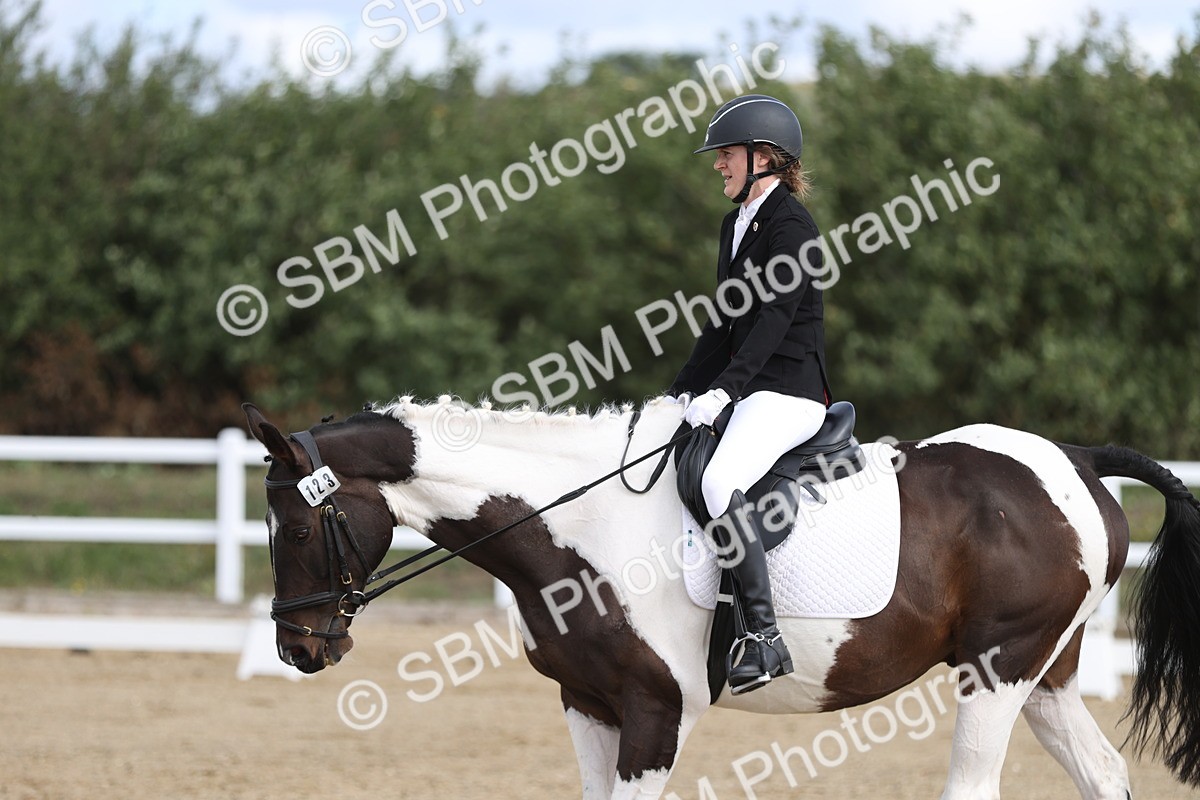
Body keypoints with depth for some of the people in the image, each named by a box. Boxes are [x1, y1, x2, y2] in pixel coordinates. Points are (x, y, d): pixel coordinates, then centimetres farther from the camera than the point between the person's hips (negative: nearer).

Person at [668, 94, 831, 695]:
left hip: (788, 390, -10)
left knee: (719, 483, -33)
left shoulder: (791, 227, -12)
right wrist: (681, 392, 14)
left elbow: (773, 319, -21)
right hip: (743, 390, 10)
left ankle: (764, 638, -33)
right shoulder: (737, 223, 17)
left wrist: (723, 390, -29)